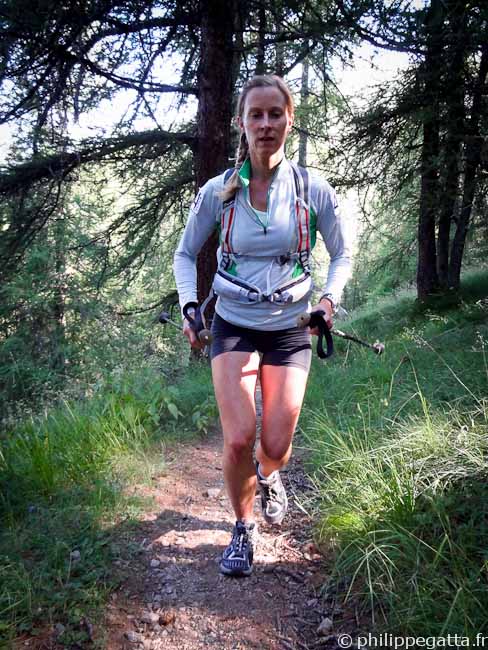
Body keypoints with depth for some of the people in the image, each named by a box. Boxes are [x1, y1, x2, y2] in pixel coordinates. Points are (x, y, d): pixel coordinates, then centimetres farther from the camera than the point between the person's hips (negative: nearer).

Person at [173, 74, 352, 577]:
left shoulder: (314, 191, -5)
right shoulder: (218, 192, -6)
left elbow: (342, 255, 7)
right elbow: (185, 255, 7)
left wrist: (329, 296, -11)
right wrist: (189, 307, -9)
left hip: (289, 330, 1)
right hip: (233, 326, 0)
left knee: (276, 447, -1)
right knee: (239, 440, -14)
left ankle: (268, 478, 40)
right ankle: (242, 528, 16)